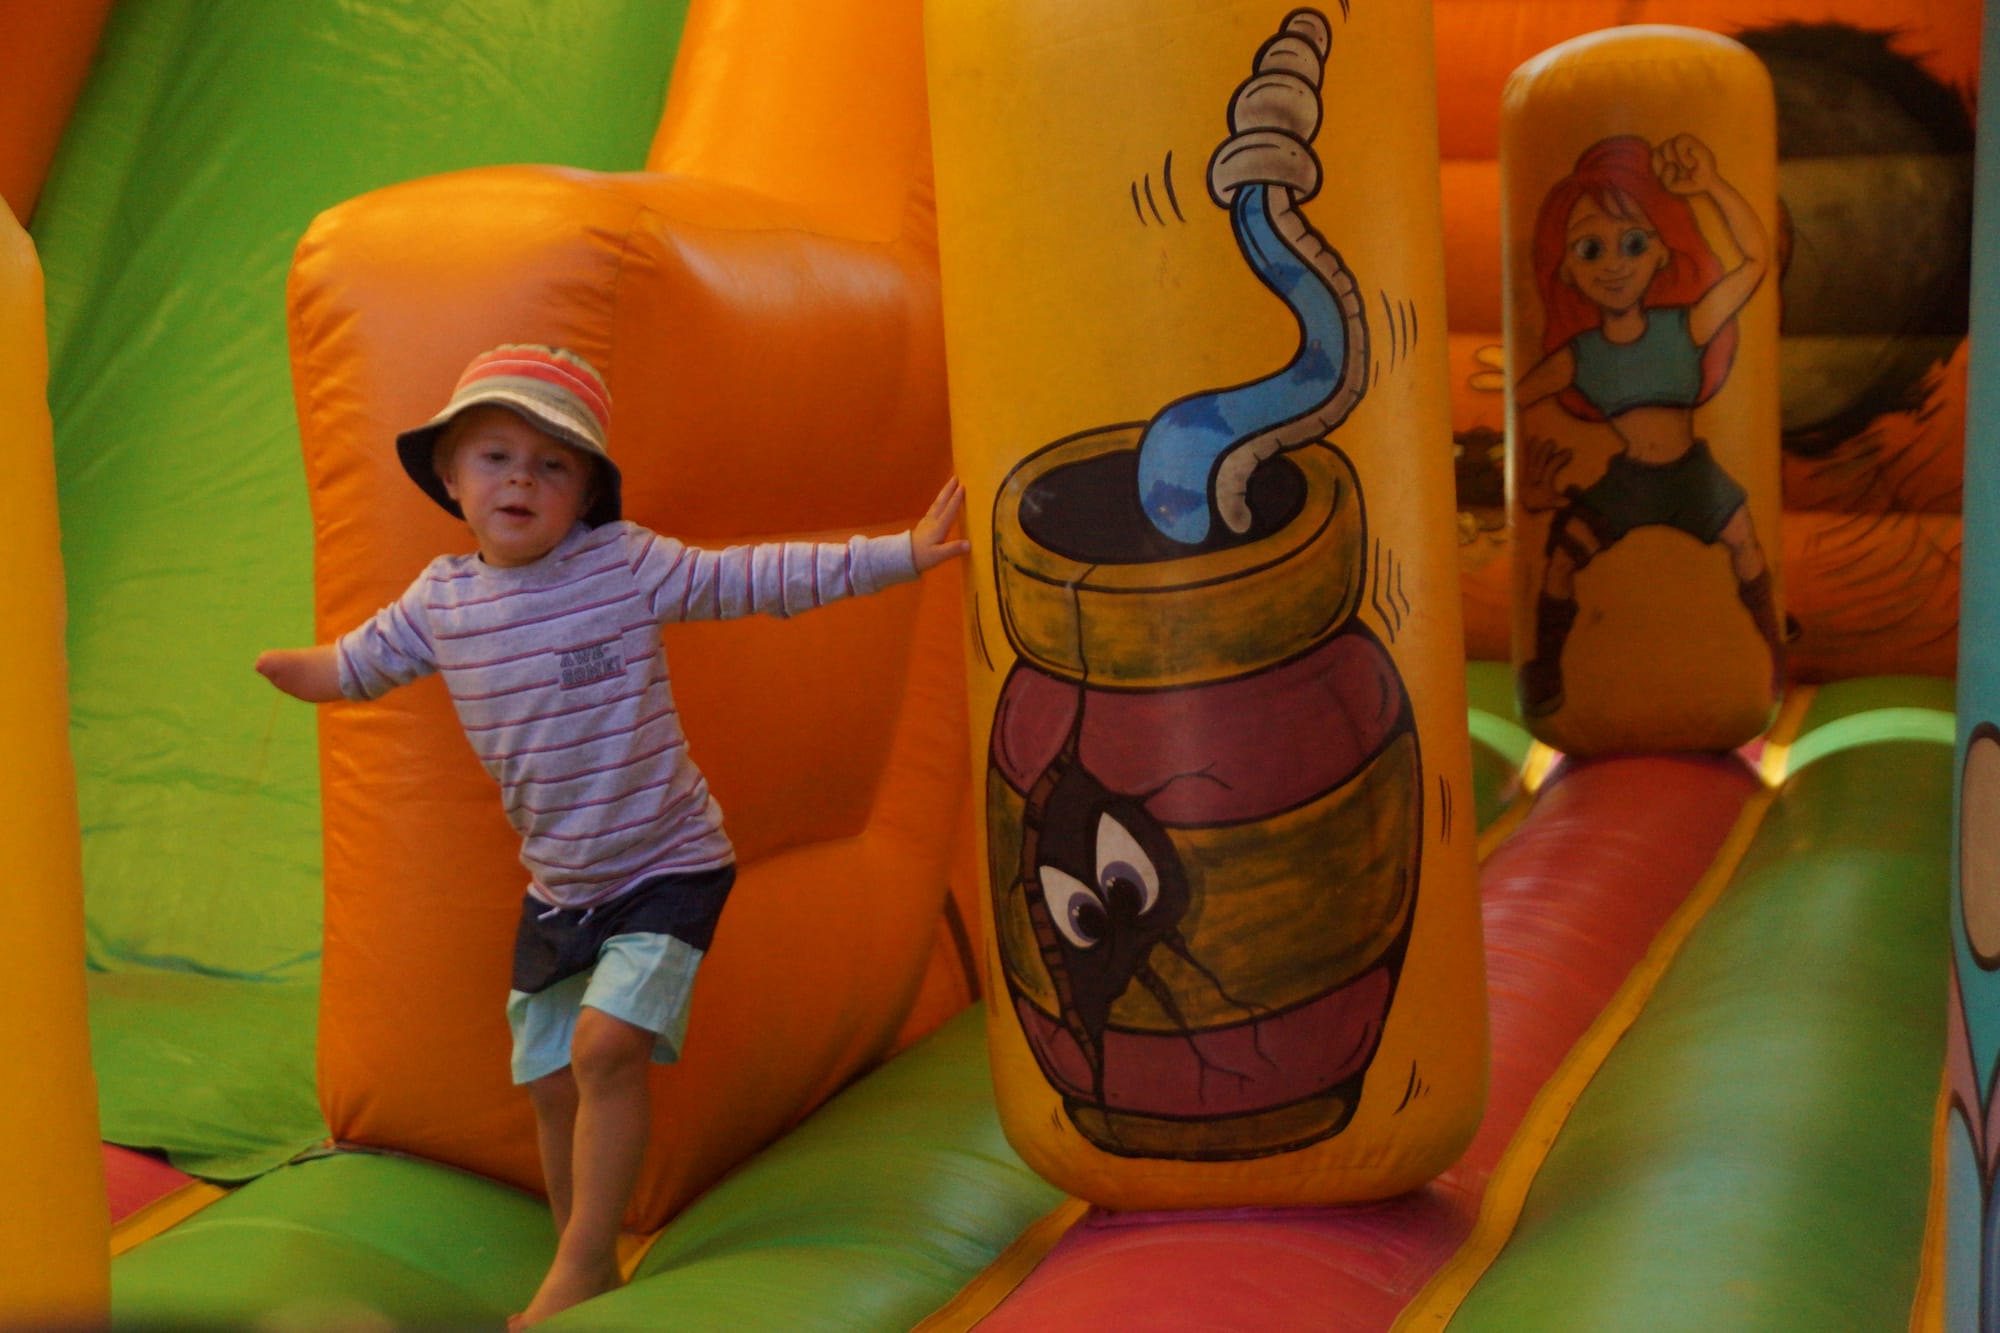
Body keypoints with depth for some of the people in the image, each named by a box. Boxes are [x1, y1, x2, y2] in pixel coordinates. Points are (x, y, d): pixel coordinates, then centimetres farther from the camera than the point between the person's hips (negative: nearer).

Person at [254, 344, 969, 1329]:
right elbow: (358, 664, 16)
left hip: (665, 867, -5)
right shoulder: (440, 600, -1)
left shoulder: (627, 565, -15)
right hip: (554, 886, 5)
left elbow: (761, 579, -13)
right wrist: (286, 668, -4)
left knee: (608, 1043, -20)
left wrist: (901, 553, -17)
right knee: (549, 1081, 10)